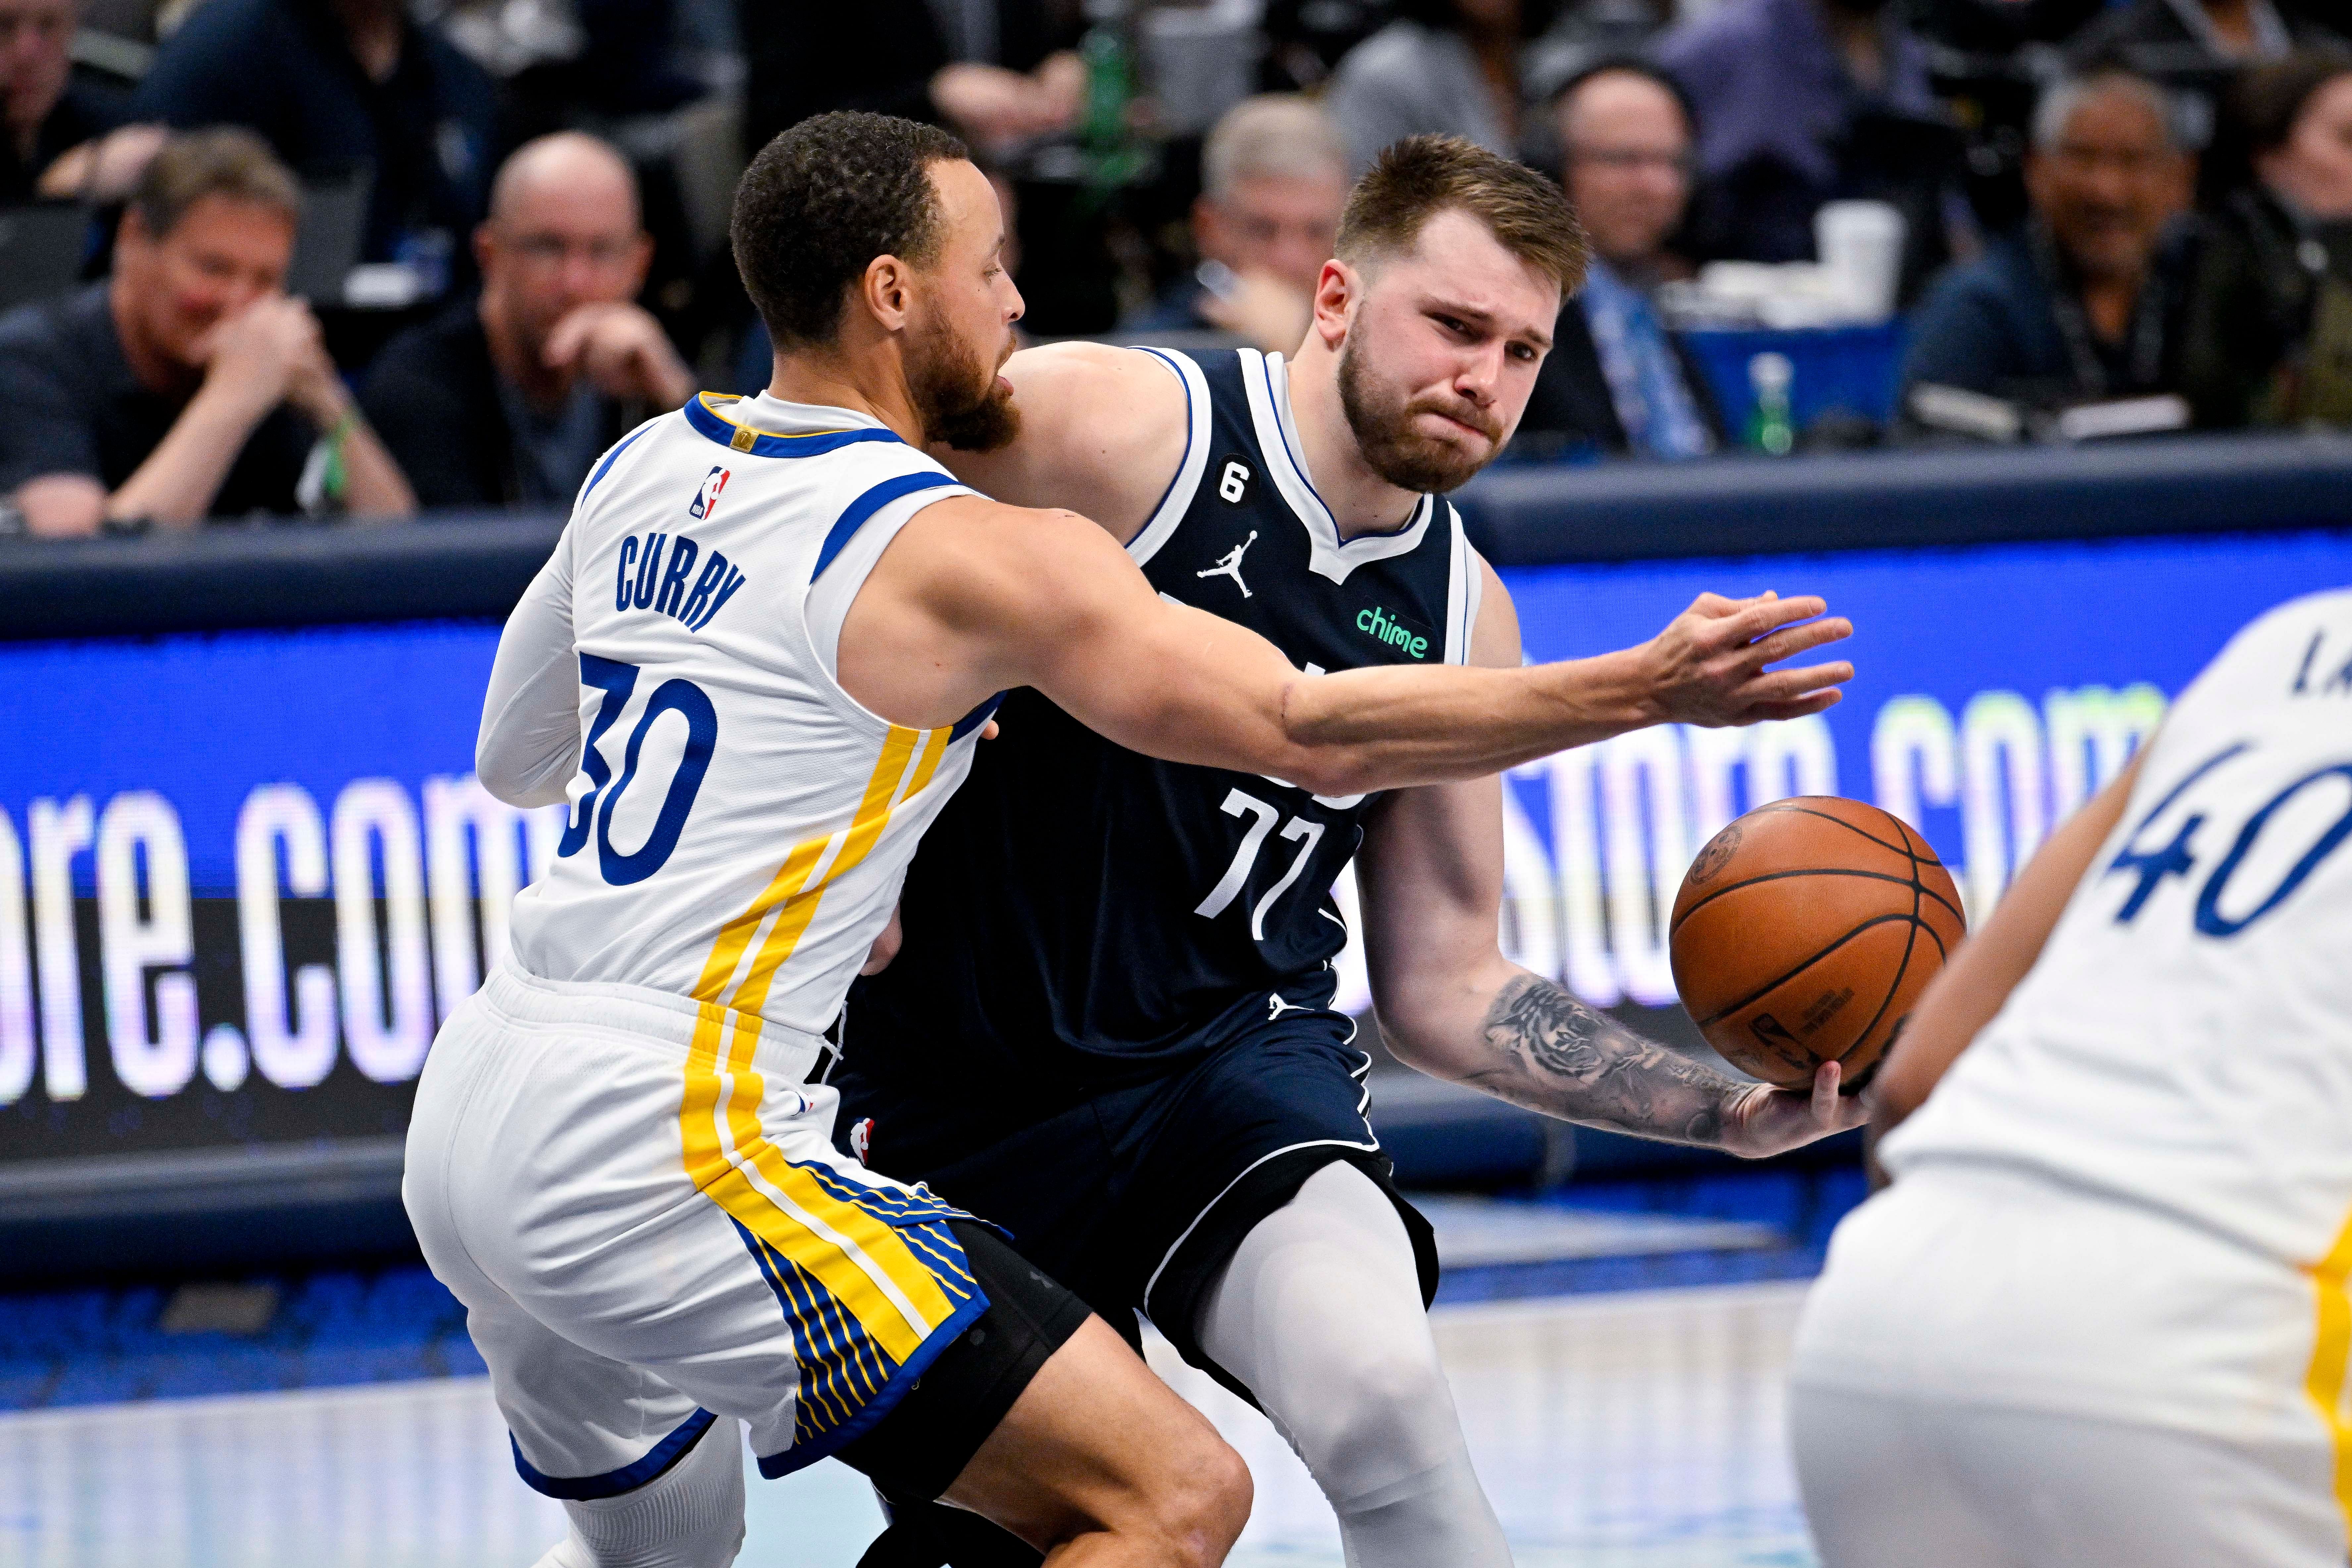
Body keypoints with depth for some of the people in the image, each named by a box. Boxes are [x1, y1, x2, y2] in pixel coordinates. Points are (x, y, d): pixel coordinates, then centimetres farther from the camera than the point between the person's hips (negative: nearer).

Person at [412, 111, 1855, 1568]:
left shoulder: (639, 474, 12)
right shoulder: (972, 554, -12)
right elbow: (1306, 728, -17)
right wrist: (1644, 690, -15)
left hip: (474, 1115, 9)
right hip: (668, 1157, -9)